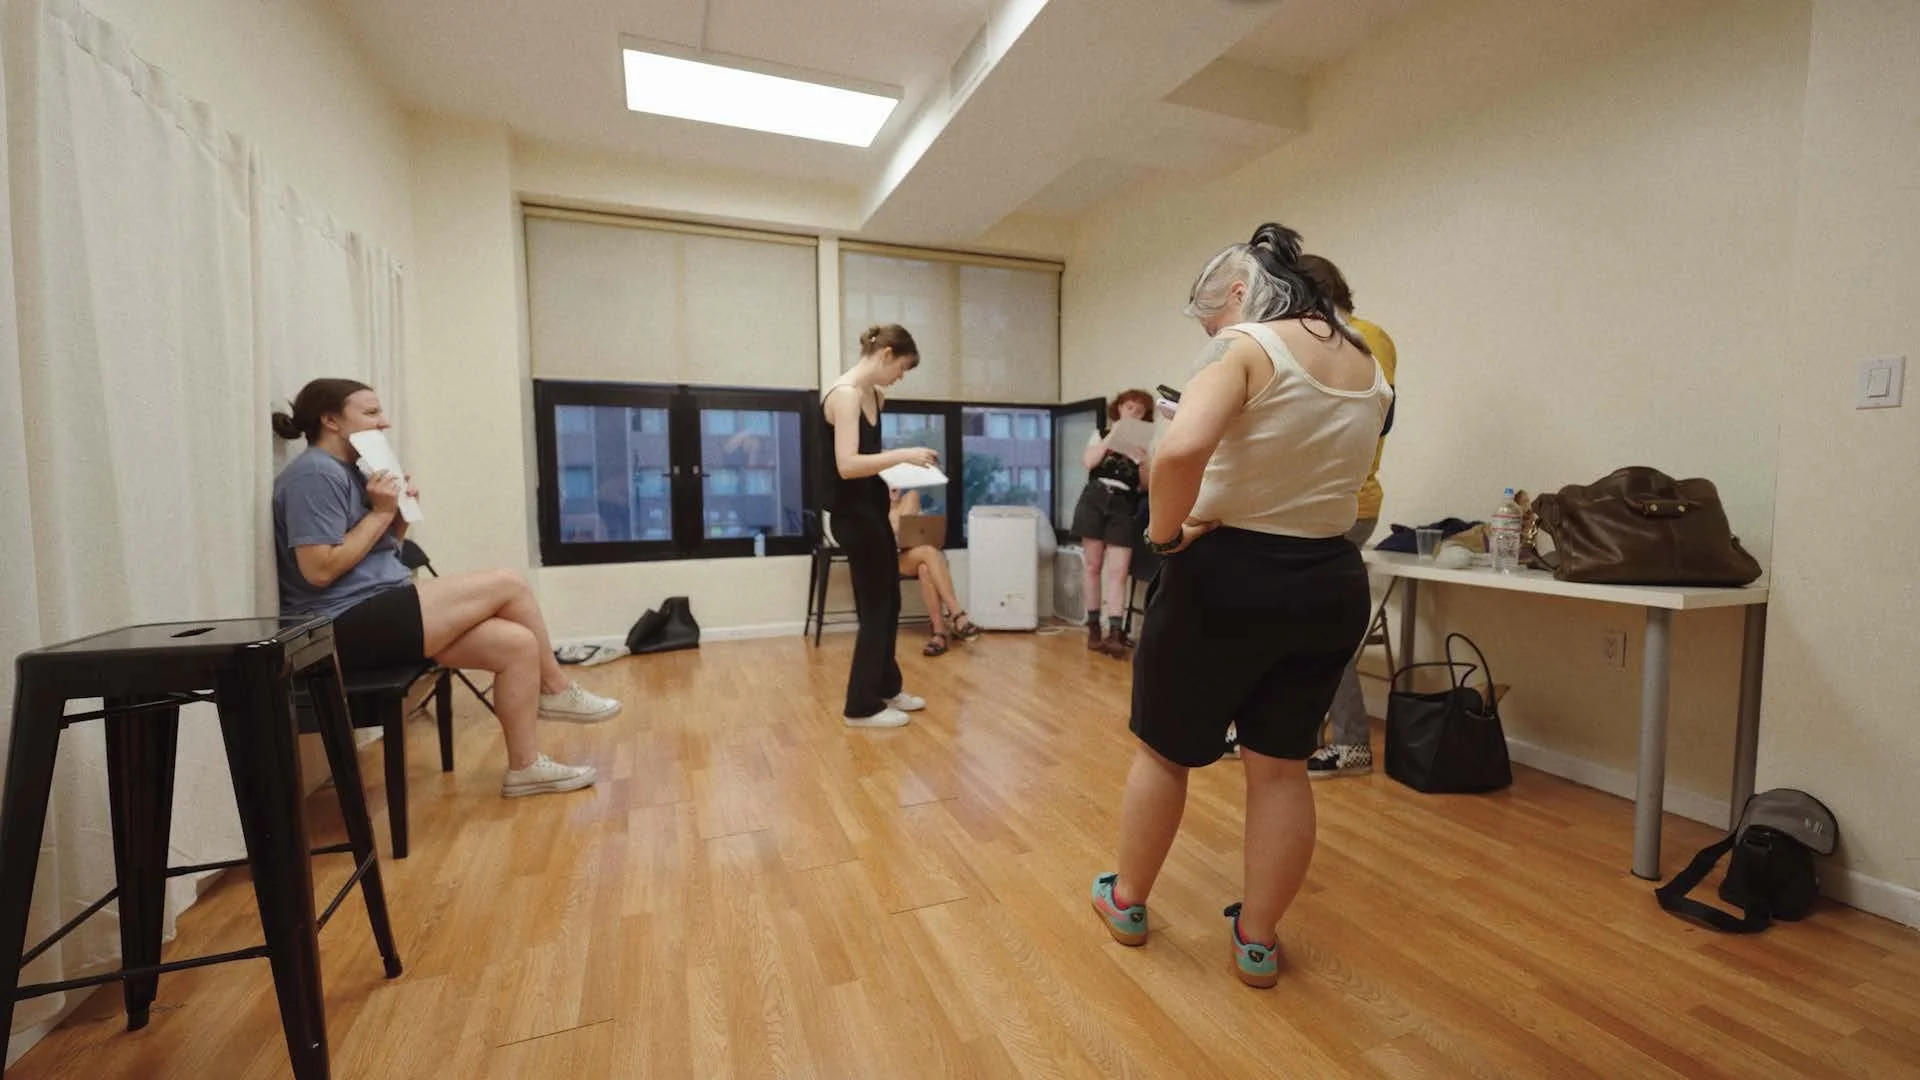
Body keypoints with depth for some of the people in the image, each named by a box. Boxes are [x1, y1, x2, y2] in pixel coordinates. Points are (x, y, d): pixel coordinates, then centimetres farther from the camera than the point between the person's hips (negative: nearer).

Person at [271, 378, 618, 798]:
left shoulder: (346, 471, 19)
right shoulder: (314, 474, -11)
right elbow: (320, 570, -20)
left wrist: (400, 512, 4)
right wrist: (381, 513, -13)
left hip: (380, 615, 10)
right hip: (350, 626, -10)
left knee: (517, 643, -7)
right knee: (508, 584, -15)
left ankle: (525, 766, 1)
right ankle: (557, 691, 4)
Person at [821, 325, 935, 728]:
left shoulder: (873, 395, 12)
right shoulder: (845, 393, -17)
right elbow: (847, 465, -26)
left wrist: (901, 463, 5)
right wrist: (902, 455, -23)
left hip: (873, 511, 10)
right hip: (854, 515, -10)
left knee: (889, 603, 18)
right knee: (875, 609, 1)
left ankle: (886, 687, 35)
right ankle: (861, 707, 16)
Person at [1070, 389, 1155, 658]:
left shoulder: (1144, 444, 13)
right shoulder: (1100, 435, 12)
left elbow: (1146, 485, 7)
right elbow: (1088, 463, -5)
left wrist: (1143, 459, -10)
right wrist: (1112, 436, -7)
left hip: (1124, 507, 0)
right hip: (1094, 501, 0)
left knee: (1118, 572, -9)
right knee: (1093, 566, 2)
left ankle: (1115, 634, -11)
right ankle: (1093, 628, 11)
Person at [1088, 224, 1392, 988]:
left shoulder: (1244, 349, -14)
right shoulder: (1368, 365, 10)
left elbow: (1180, 450, -33)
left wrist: (1167, 530, -18)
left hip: (1227, 578, -6)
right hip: (1332, 582, 7)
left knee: (1164, 750, 13)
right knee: (1281, 766, 15)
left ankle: (1127, 902, 33)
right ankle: (1258, 942, 30)